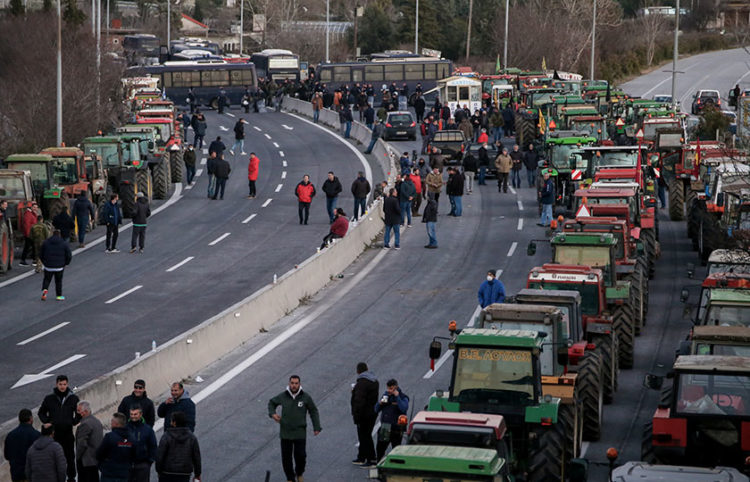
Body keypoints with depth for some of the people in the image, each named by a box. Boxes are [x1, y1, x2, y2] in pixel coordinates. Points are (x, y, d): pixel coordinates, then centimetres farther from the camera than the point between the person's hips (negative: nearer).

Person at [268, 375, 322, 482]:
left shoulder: (305, 397, -5)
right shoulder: (283, 396, -2)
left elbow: (314, 412, 5)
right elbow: (272, 402, 17)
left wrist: (316, 427, 0)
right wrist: (273, 413, -1)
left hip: (300, 433, -1)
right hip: (285, 433, 1)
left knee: (300, 455, -3)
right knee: (286, 457, 5)